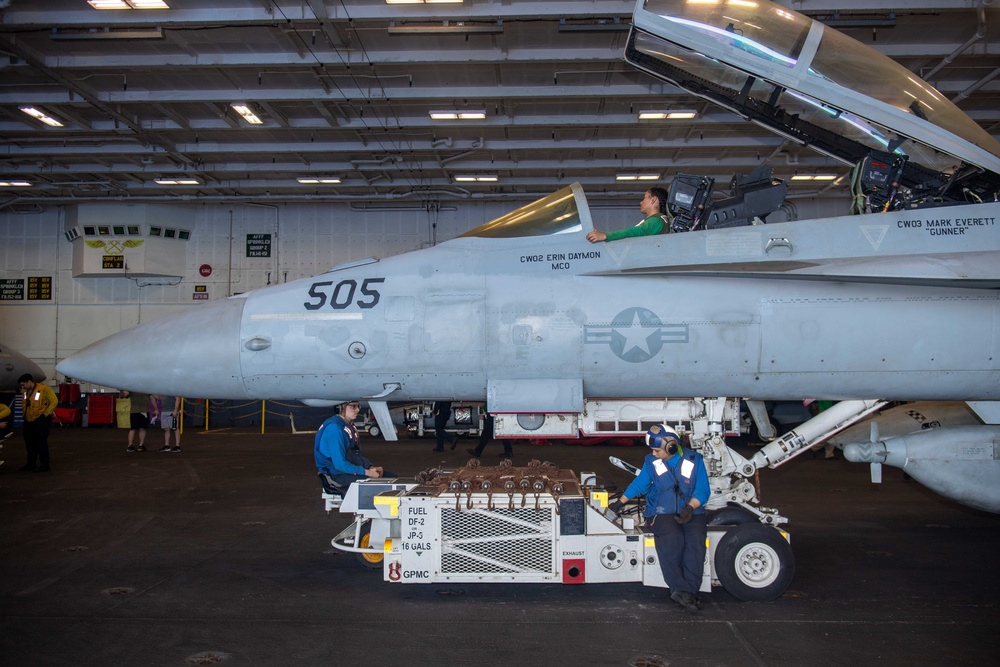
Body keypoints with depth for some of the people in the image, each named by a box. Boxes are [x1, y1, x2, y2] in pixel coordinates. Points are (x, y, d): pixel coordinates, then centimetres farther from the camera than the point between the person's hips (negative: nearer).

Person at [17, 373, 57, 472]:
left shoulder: (44, 389, -16)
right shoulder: (25, 391, 7)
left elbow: (54, 401, -16)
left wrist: (46, 414, -14)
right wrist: (25, 414, 13)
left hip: (41, 420, -8)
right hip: (29, 421, 8)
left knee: (41, 442, -7)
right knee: (29, 442, 14)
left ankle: (44, 464, 0)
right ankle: (31, 463, 26)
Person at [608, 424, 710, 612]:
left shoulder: (694, 460, 2)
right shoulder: (651, 461, 8)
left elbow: (703, 490, -1)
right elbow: (639, 484, 18)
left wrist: (690, 507, -17)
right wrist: (620, 502, 13)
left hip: (691, 512, 0)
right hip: (662, 513, 0)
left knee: (696, 538, -30)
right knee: (670, 537, -33)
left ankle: (689, 590, -29)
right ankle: (679, 588, -32)